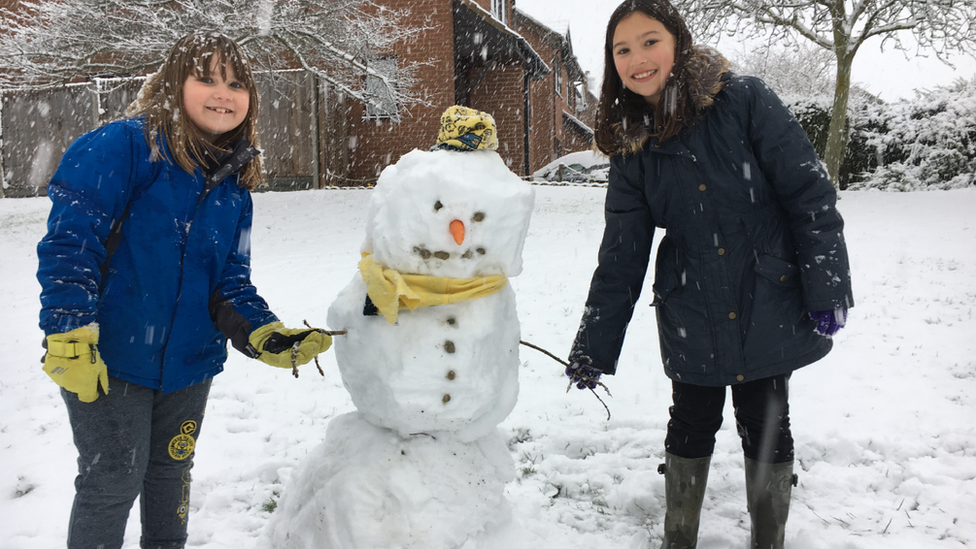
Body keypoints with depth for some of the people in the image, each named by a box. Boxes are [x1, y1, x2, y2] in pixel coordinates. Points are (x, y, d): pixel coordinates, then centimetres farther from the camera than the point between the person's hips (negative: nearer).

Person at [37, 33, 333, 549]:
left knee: (172, 473, 22)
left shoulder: (235, 182, 4)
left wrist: (265, 336, -12)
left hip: (189, 361, 6)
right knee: (113, 484, 6)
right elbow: (69, 240, -19)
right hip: (108, 361, -6)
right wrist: (70, 338, -23)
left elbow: (230, 282, 3)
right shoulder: (123, 146, -15)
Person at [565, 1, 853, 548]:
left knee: (767, 429, 11)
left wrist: (828, 288, -13)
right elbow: (620, 255, 0)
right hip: (692, 320, 2)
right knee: (691, 426, 14)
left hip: (768, 310, -2)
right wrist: (593, 347, -2)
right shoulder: (631, 145, -1)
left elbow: (811, 193, -10)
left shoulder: (744, 101, -10)